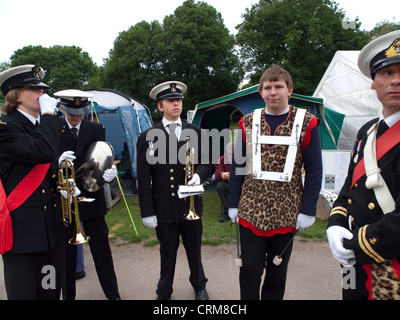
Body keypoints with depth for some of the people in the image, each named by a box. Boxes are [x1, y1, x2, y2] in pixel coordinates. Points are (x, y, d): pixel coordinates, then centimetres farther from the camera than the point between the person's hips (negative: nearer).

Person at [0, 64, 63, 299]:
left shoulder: (42, 126, 14)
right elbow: (43, 152, -30)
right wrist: (49, 114, -17)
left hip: (50, 229, 7)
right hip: (22, 230, -7)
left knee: (51, 291, 15)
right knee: (24, 293, 7)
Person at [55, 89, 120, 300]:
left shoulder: (96, 130, 4)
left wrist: (108, 173, -27)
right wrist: (58, 163, -26)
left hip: (92, 199, 1)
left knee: (102, 249, 9)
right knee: (66, 253, 11)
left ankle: (113, 294, 24)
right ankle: (68, 295, 30)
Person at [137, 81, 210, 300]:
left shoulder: (195, 133, 4)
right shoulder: (148, 137, -1)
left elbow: (206, 165, 7)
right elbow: (143, 178, -2)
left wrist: (199, 175, -17)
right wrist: (147, 212, -5)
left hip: (191, 205, 2)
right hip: (164, 208, -1)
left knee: (194, 250, 17)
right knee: (167, 253, 13)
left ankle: (199, 286, 43)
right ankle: (164, 291, 37)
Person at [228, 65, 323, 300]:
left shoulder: (307, 123, -2)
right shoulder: (248, 123, 3)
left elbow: (314, 170, -3)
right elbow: (237, 165, 5)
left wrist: (308, 210, -7)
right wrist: (233, 204, 2)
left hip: (286, 213, 0)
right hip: (250, 211, 1)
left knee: (277, 273, 15)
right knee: (250, 270, 8)